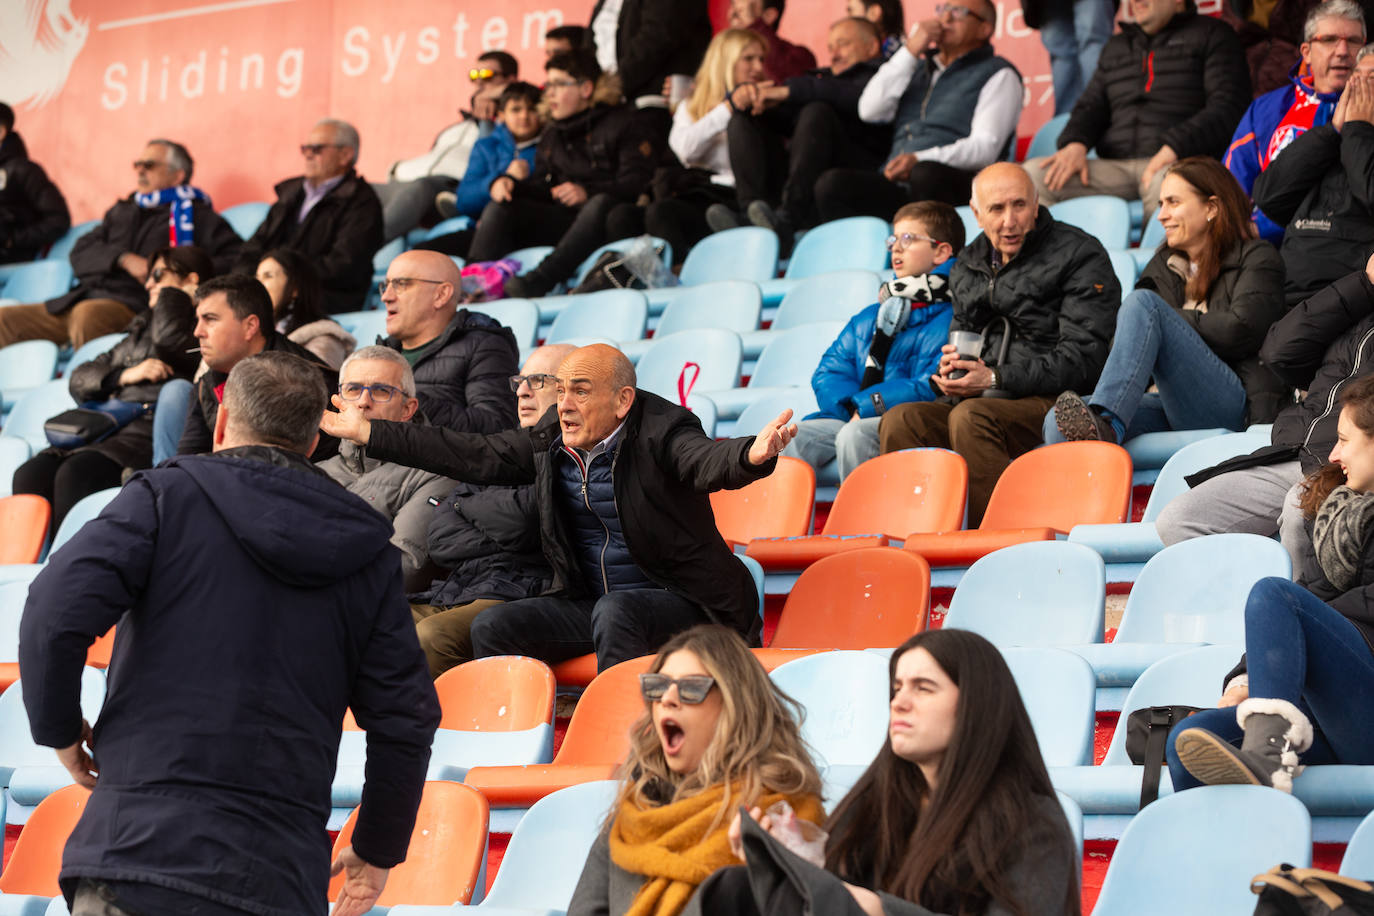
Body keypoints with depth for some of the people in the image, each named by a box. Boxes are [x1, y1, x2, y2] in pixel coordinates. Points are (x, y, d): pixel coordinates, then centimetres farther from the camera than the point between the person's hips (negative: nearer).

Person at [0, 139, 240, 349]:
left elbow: (236, 257, -1)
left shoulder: (197, 215, 12)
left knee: (88, 314, -40)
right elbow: (81, 253, 15)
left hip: (133, 304, -6)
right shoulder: (121, 211, 29)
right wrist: (124, 259, -6)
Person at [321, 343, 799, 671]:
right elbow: (474, 456, 10)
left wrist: (752, 456, -62)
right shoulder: (550, 441, 4)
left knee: (614, 613, -36)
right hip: (588, 600, 7)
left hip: (678, 600, -7)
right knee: (491, 629, -9)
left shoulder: (661, 433, -15)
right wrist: (367, 433, 9)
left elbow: (709, 460, -35)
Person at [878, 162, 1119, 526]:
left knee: (969, 417, -35)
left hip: (1055, 402, -6)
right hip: (985, 402, 6)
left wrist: (995, 378, -15)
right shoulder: (967, 267, 19)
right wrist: (952, 366, 1)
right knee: (899, 421, -20)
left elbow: (1081, 360, -10)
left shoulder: (1080, 255, -1)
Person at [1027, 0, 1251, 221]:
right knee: (1034, 173, -19)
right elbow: (1091, 106, 25)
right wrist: (1075, 143, -1)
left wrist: (1174, 148, -19)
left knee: (1166, 181, -43)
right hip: (1115, 166, 5)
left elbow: (1226, 109, -2)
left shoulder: (1211, 35, 11)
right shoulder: (1115, 47, 30)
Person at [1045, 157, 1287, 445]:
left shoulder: (1256, 258, 12)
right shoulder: (1162, 266, 29)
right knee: (1059, 422, -22)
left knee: (1142, 303, -24)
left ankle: (1105, 423, -44)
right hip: (1170, 408, 6)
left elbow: (1241, 330, -7)